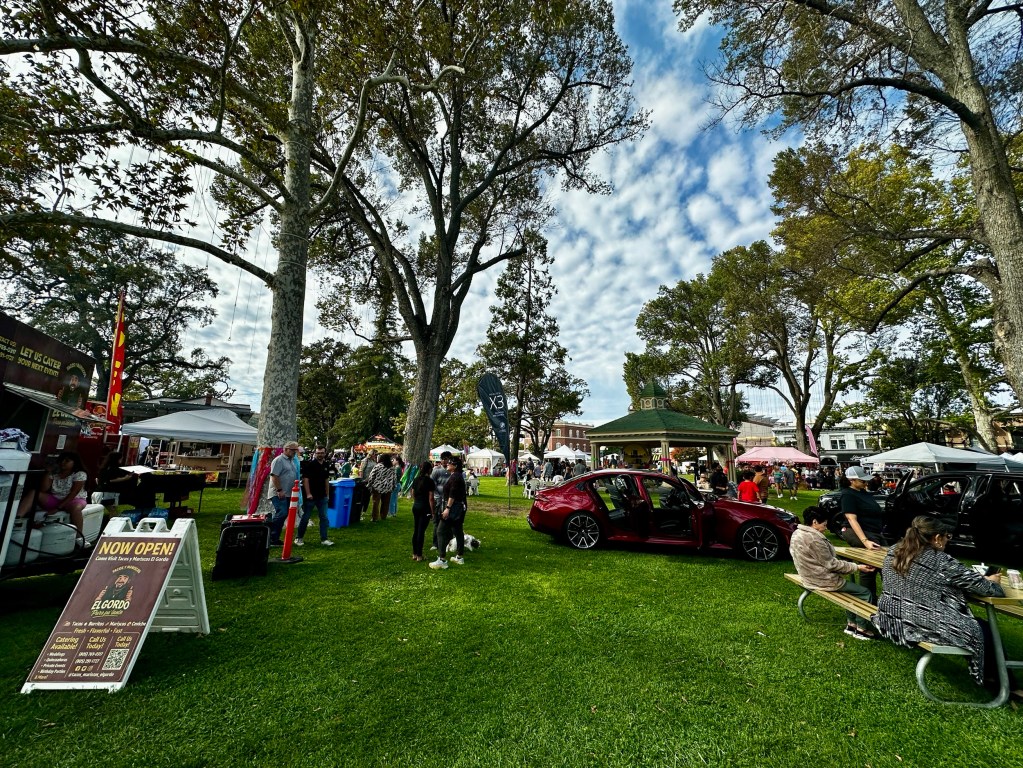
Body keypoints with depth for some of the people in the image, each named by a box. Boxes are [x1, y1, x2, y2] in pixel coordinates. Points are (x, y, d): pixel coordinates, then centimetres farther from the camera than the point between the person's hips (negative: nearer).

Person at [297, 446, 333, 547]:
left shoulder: (326, 465, 9)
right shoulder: (309, 464, -9)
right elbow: (305, 479, -14)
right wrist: (308, 494, -19)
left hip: (322, 496, 6)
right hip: (311, 496, -6)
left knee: (324, 518, 5)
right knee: (306, 517, 5)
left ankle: (324, 539, 11)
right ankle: (299, 538, 22)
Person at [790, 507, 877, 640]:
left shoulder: (797, 534, 3)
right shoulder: (814, 538, -27)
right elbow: (831, 564, -19)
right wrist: (857, 567, -10)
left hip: (810, 578, 10)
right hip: (824, 581, -10)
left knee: (852, 588, 26)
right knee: (865, 593, 5)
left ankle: (851, 624, 27)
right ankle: (862, 630, 15)